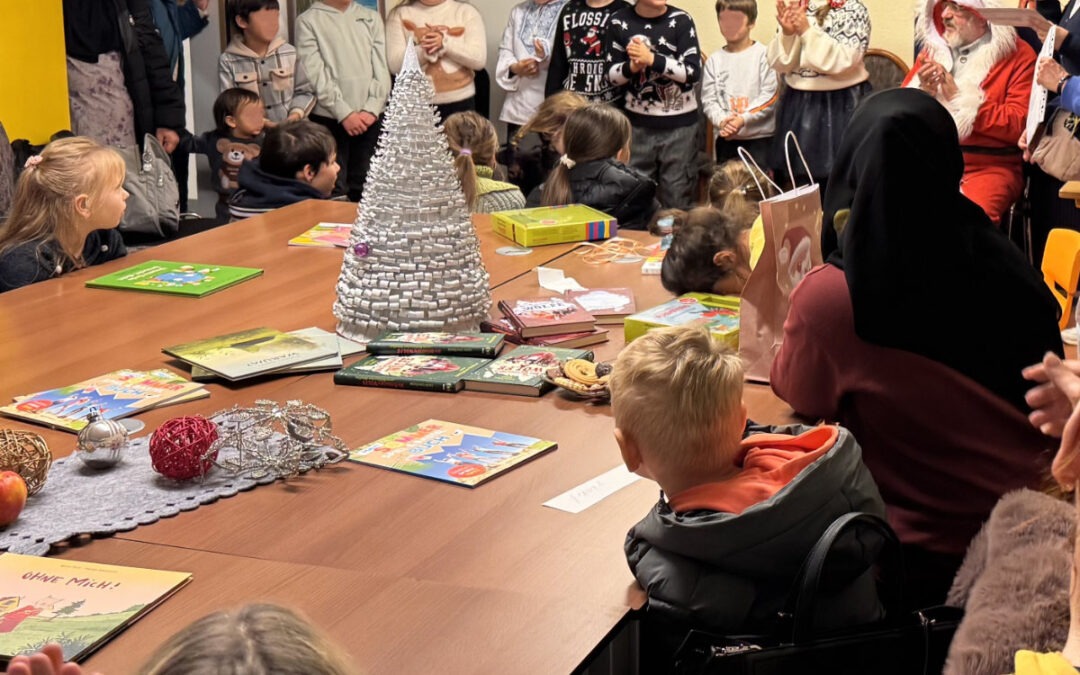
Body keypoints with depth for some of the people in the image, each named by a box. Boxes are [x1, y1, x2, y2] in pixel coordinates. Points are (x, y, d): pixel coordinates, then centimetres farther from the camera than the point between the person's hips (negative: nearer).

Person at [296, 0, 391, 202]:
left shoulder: (371, 18, 15)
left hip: (370, 118, 3)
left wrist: (371, 109, -5)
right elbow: (315, 75, -6)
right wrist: (345, 114, -11)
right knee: (335, 192, -5)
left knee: (364, 189, 2)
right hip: (329, 119, -3)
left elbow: (382, 69, 8)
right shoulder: (308, 21, 2)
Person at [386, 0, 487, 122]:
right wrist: (425, 49, -17)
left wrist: (445, 42, -15)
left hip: (459, 103, 1)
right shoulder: (399, 14, 5)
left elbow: (479, 59, -4)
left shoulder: (466, 11, 6)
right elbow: (395, 64, -4)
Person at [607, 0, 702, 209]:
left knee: (676, 198, 1)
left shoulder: (681, 20, -6)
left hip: (679, 122, -2)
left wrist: (652, 59, -21)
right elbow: (612, 74, 4)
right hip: (638, 122, 2)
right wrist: (633, 66, -17)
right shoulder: (620, 21, 0)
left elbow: (694, 72, -12)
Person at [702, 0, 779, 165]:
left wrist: (743, 119, -18)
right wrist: (722, 120, -15)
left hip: (759, 135, -4)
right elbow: (708, 100, 3)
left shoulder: (764, 55, -3)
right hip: (725, 137, 4)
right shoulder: (715, 60, 7)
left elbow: (769, 97, -8)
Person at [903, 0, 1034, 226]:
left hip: (989, 167, -4)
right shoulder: (933, 50, 16)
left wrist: (959, 97, -9)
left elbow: (1018, 125, -8)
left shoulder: (1017, 55, 3)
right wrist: (923, 92, -6)